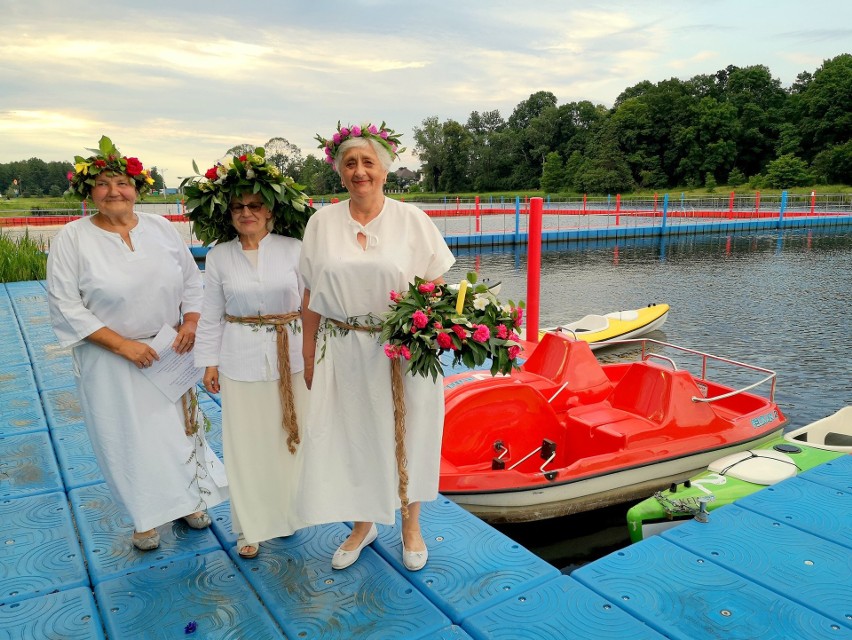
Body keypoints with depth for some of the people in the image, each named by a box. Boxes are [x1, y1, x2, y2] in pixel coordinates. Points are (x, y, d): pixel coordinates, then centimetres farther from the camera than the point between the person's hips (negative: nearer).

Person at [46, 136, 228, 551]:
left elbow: (192, 280, 8)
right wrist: (122, 344, -16)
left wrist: (190, 323, -8)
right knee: (130, 437, 7)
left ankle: (188, 499, 35)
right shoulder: (72, 238, -7)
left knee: (179, 426, 13)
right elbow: (65, 307, -10)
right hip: (112, 362, -2)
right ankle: (147, 516, 29)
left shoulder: (161, 227, 2)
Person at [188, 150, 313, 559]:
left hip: (291, 356, 0)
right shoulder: (218, 257, -1)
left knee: (290, 434, 11)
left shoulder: (293, 250, -5)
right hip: (240, 361, 1)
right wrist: (208, 361, 3)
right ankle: (251, 525, 26)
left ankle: (291, 510, 34)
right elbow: (211, 315, 4)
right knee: (246, 442, 9)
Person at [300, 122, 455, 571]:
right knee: (350, 436, 13)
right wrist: (309, 356, 6)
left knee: (406, 435, 11)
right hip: (343, 353, 2)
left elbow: (436, 288, -1)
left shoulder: (412, 220, -3)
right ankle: (362, 525, 37)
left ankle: (411, 525, 35)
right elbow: (311, 297, 5)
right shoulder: (322, 223, 2)